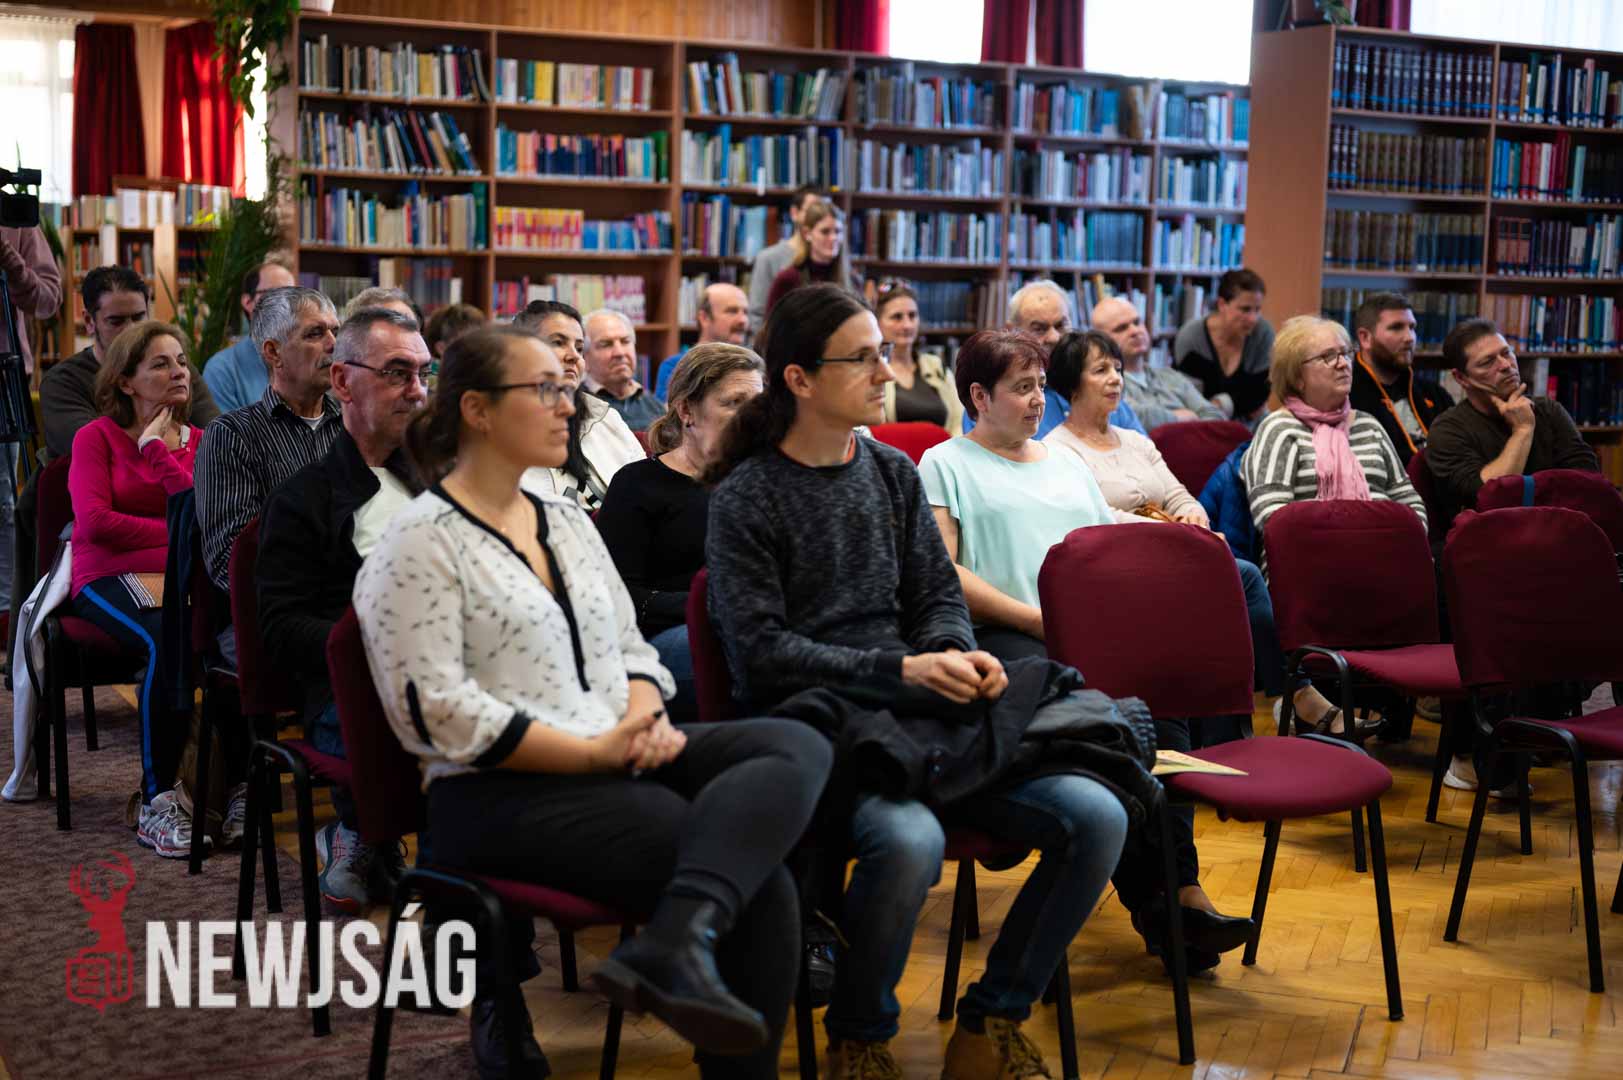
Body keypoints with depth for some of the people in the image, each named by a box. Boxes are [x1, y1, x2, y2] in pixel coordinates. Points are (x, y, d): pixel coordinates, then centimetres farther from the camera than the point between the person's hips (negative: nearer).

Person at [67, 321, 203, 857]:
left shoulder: (198, 441, 17)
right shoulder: (97, 437, 6)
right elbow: (95, 521, -9)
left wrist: (158, 452, -4)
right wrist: (177, 531, -5)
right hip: (110, 577, -3)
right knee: (168, 641, -36)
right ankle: (156, 801, -26)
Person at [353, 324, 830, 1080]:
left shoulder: (568, 521, 18)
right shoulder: (419, 543, -7)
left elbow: (631, 649, 20)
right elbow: (436, 711, -15)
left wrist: (645, 718, -4)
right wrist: (591, 751, -17)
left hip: (618, 766, 8)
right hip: (500, 796, -8)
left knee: (795, 748, -23)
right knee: (755, 880, -24)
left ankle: (675, 945, -39)